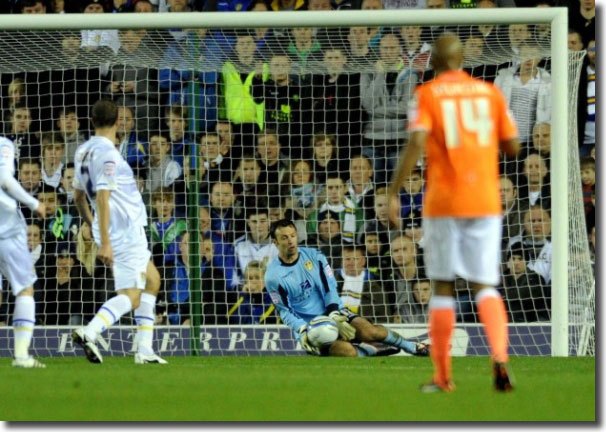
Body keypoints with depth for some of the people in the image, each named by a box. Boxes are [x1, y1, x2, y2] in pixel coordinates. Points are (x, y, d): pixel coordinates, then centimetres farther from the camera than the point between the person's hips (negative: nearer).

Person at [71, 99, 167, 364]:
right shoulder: (108, 155, -18)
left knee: (152, 280, 21)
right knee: (130, 297, -11)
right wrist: (104, 243, -26)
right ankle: (89, 333, -30)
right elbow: (103, 198, -24)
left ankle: (144, 349, 16)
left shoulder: (84, 152, 9)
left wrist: (92, 226, 30)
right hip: (126, 231, -9)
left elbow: (78, 195, 18)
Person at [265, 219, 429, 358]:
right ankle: (373, 349, -2)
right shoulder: (273, 276, -9)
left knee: (369, 331, -22)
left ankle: (410, 346, 2)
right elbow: (285, 312, -7)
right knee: (347, 351, -31)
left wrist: (335, 317, -17)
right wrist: (302, 331, -24)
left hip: (333, 313, 3)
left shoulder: (314, 256, 0)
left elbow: (330, 289, -1)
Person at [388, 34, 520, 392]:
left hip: (443, 202, -2)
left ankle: (443, 376, 11)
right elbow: (513, 146, 9)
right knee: (485, 286, 3)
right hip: (485, 201, 2)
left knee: (443, 287, 9)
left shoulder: (427, 95, -1)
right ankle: (500, 356, -23)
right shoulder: (489, 92, 8)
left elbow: (416, 144, -15)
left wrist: (394, 193, -13)